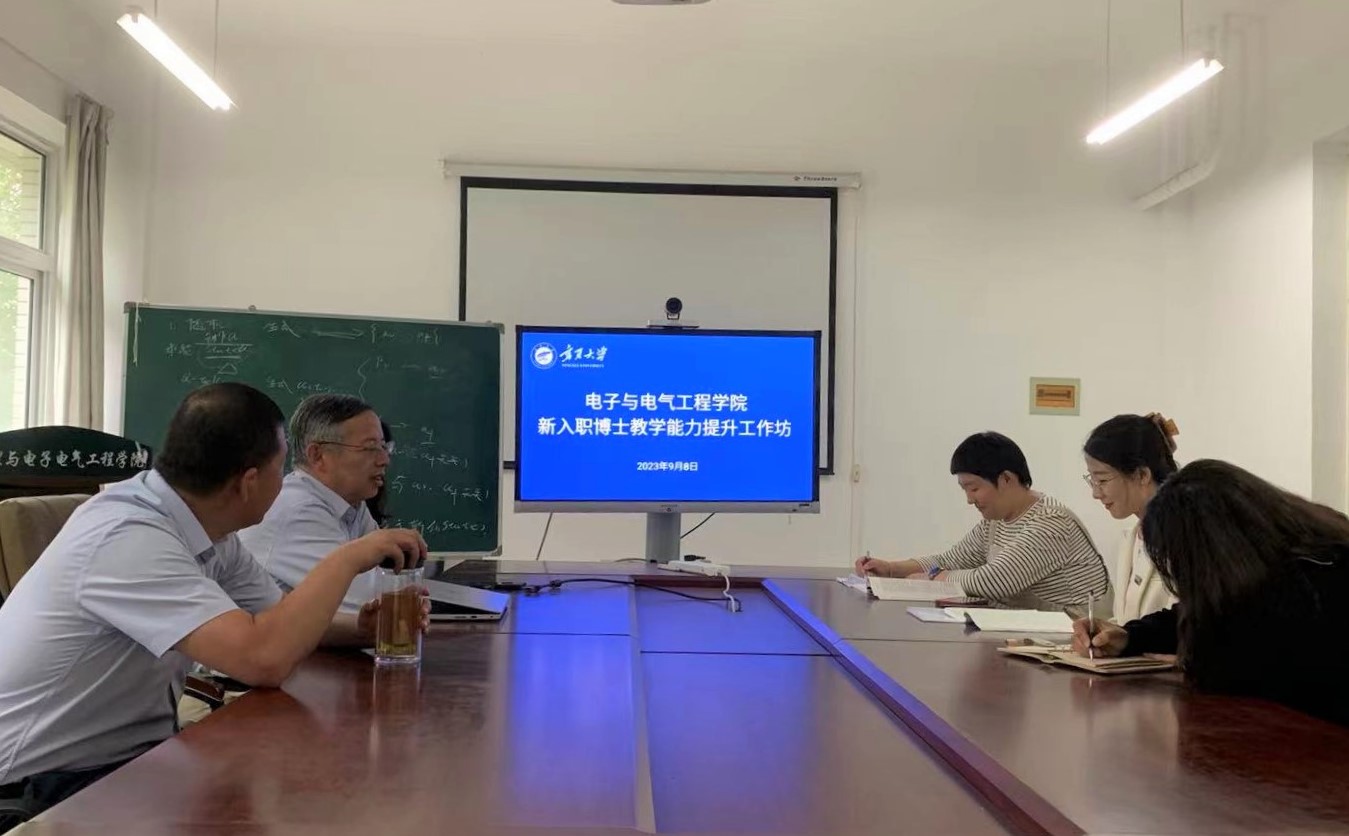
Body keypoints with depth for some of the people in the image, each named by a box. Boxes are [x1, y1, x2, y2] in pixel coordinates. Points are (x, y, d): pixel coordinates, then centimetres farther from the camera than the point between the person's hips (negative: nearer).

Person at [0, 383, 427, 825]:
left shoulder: (205, 527, -2)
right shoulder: (130, 539, -27)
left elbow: (278, 620, 10)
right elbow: (263, 659, -36)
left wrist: (362, 628, -9)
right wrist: (348, 558, -23)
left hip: (131, 752, 8)